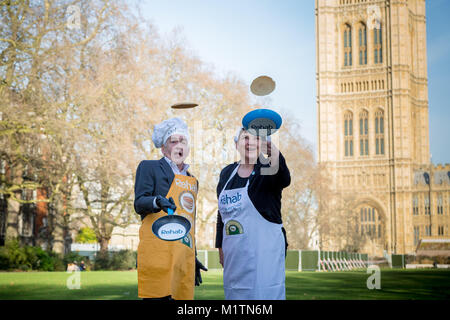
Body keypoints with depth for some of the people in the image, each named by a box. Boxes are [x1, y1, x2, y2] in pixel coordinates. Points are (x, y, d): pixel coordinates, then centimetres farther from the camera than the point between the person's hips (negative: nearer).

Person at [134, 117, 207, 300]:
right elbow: (139, 204, -3)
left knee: (182, 295, -2)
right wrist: (157, 201, -25)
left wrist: (193, 258, 24)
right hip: (159, 249, -5)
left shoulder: (192, 180, 26)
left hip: (184, 253, 6)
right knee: (157, 296, -14)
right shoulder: (149, 167, 9)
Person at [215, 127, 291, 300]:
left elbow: (284, 179, -33)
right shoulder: (227, 173, 10)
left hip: (265, 253, -5)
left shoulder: (267, 171, -7)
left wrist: (274, 151, -51)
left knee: (264, 294, -7)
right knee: (235, 294, 11)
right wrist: (221, 247, 17)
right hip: (234, 253, 6)